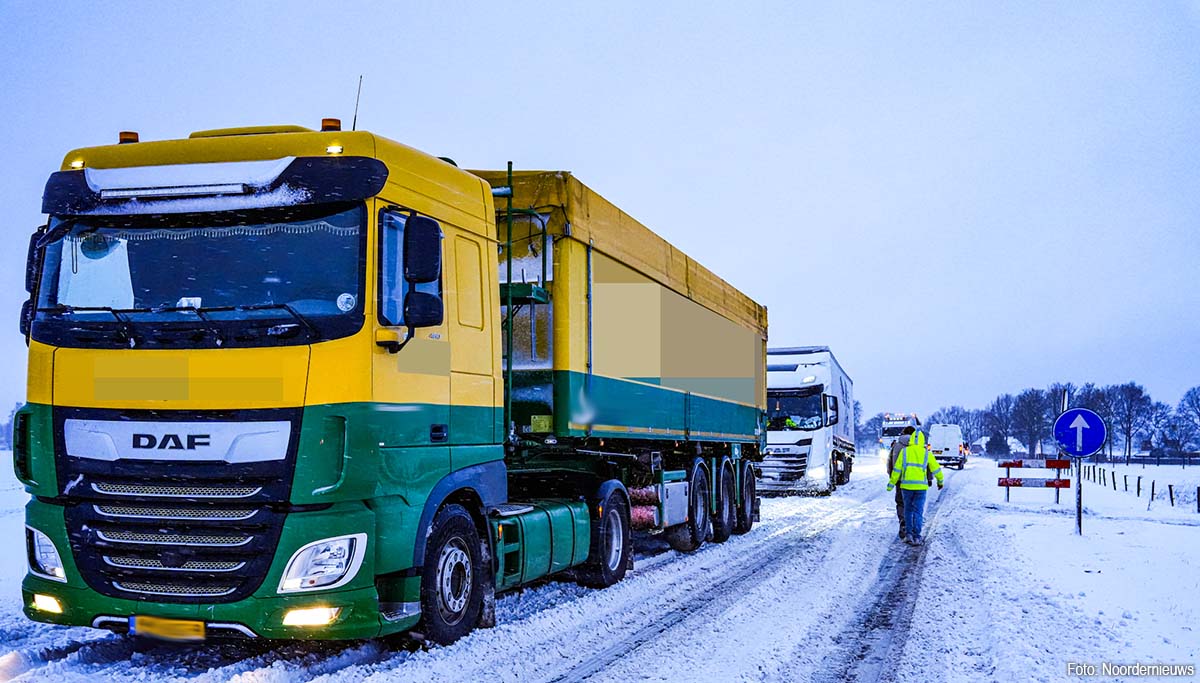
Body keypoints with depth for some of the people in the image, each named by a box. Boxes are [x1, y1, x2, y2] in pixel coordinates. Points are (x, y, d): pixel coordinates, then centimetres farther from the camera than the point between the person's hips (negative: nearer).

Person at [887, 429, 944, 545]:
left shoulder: (904, 452, 0)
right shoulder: (926, 453, 2)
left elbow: (897, 469, 0)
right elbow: (936, 469, 11)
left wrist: (891, 483, 6)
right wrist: (940, 481, 27)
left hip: (906, 485, 0)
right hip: (921, 486, 0)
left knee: (908, 510, 14)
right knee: (918, 511, 4)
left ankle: (909, 534, 9)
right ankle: (916, 537, 0)